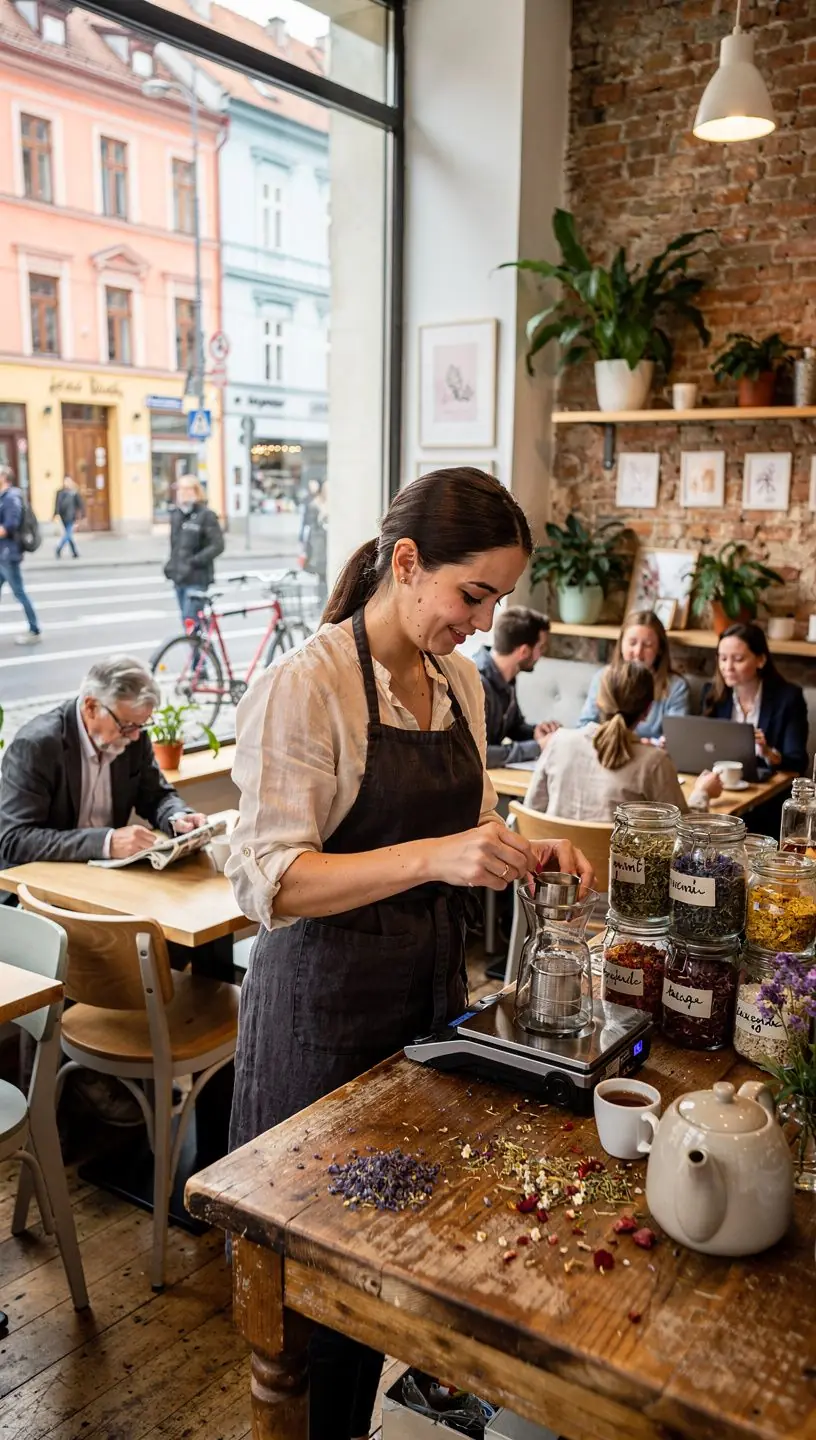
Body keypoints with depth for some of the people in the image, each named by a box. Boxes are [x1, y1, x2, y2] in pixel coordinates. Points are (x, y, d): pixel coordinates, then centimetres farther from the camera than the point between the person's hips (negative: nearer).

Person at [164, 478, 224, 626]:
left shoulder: (206, 515, -9)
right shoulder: (175, 514, 12)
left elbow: (217, 545, -14)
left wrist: (195, 561, -21)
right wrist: (171, 564, 13)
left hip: (196, 578, -7)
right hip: (179, 577, 7)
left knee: (190, 621, -12)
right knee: (186, 621, 12)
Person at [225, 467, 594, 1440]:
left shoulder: (458, 682, 5)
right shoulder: (304, 685, -18)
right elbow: (269, 882, -23)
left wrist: (520, 855, -4)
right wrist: (435, 855, -33)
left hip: (433, 984, 7)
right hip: (330, 1003, -7)